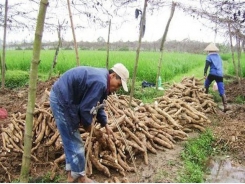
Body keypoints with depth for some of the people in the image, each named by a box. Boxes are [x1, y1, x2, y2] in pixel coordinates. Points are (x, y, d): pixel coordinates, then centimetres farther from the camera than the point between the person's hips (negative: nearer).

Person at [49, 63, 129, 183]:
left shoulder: (101, 78, 10)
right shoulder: (100, 83, -23)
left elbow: (97, 104, 20)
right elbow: (85, 108, -19)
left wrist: (105, 124, 22)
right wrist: (87, 124, 0)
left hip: (61, 97, 11)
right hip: (62, 100, -11)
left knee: (71, 140, 17)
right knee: (74, 141, -1)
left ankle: (72, 175, 29)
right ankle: (81, 178, 14)